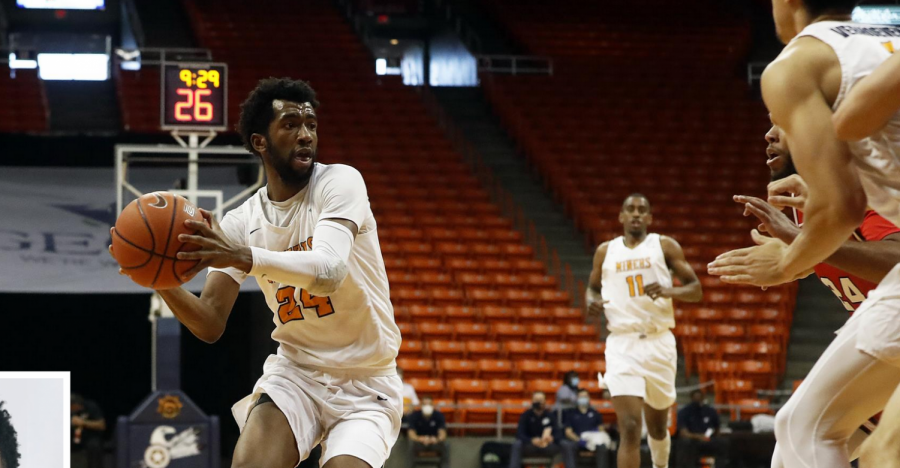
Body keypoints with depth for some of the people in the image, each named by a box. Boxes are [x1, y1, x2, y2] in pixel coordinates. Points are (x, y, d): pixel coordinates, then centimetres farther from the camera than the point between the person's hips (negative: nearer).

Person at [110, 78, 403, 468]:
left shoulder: (339, 182, -14)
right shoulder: (240, 223, -1)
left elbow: (329, 270, -33)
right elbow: (210, 325, -4)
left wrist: (243, 256, -47)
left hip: (367, 381, -3)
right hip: (295, 371, 3)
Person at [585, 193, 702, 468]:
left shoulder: (665, 247, 4)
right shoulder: (606, 252, 10)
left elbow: (696, 290, 2)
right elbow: (592, 287, 24)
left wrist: (668, 291, -19)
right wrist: (592, 302, 0)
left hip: (659, 343, 1)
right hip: (622, 344, -1)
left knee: (657, 425, 16)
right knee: (629, 428, -16)